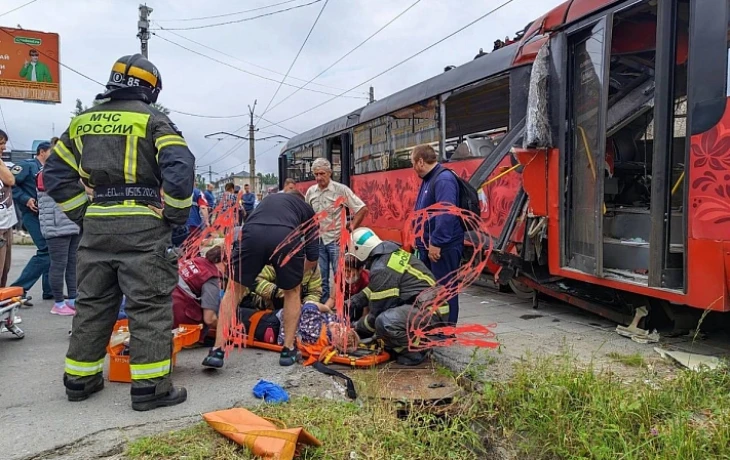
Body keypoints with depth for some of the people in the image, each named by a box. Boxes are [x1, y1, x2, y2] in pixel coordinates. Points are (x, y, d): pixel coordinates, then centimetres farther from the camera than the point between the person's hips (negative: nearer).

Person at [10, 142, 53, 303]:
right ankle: (18, 289, -8)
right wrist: (25, 199, -18)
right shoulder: (28, 165, -4)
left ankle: (49, 291, 19)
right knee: (46, 251, -15)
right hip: (33, 215, -9)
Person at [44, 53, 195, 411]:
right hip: (142, 226, -6)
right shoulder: (152, 119, -2)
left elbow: (56, 173, 15)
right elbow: (179, 167, -17)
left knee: (92, 303, 15)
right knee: (149, 306, -2)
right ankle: (150, 386, -1)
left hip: (96, 224, 6)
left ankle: (80, 378, 25)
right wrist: (176, 214, -6)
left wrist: (82, 213, 14)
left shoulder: (83, 121, 16)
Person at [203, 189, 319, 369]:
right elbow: (313, 256, 28)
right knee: (292, 292, 25)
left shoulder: (270, 198, 42)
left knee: (234, 290, 21)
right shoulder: (307, 209, 34)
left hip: (253, 233, 1)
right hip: (286, 236, -1)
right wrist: (297, 273, 47)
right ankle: (288, 350, 27)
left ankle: (217, 351, 17)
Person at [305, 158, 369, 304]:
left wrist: (350, 229, -9)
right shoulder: (310, 191, 7)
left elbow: (362, 209, -8)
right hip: (317, 240, 5)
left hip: (336, 240, -5)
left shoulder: (340, 189, -8)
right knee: (321, 277, 11)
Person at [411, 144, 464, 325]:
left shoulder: (444, 179, -17)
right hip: (428, 246, 10)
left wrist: (436, 243, -26)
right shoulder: (428, 180, 15)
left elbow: (446, 215, -27)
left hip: (443, 248, -10)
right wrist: (422, 241, 20)